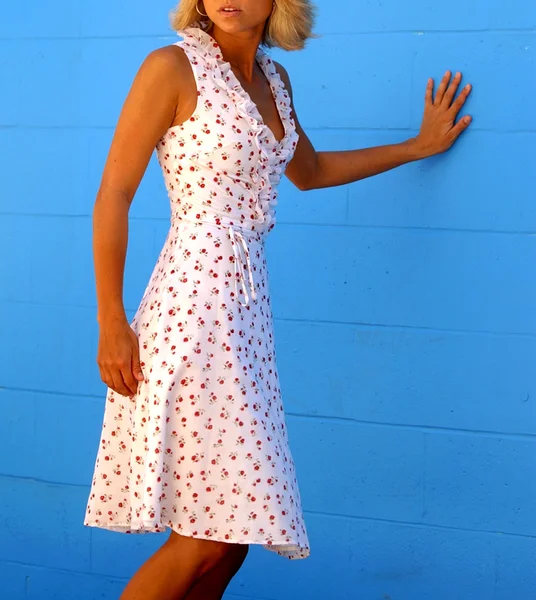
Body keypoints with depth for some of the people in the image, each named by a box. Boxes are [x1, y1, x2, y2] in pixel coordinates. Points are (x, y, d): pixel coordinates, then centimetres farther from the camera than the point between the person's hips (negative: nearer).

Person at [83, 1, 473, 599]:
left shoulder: (272, 78, 15)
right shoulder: (172, 67, -6)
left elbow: (309, 171, 32)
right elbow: (113, 196, -6)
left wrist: (420, 145, 37)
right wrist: (112, 323, -10)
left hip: (247, 308, 7)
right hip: (192, 304, -7)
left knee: (231, 534, 5)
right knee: (207, 536, -10)